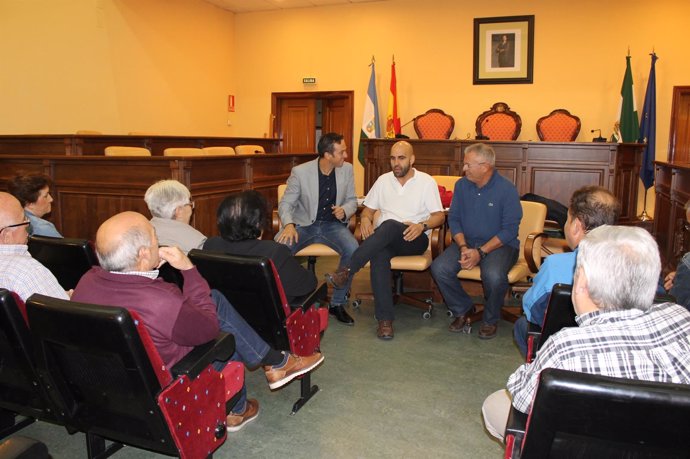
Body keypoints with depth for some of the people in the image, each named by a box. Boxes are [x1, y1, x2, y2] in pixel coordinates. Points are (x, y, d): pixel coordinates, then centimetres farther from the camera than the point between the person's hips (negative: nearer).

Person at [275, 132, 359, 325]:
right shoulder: (300, 172, -8)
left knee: (353, 250, -29)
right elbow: (286, 203, -4)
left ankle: (337, 303, -8)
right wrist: (289, 224, -25)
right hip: (304, 224, -2)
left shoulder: (347, 169, 0)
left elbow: (352, 200, 10)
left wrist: (345, 210, -14)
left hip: (332, 225, 2)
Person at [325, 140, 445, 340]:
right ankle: (385, 319, -36)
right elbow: (368, 209, 19)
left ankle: (347, 271, -37)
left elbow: (439, 216, 1)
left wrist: (422, 226, -19)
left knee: (390, 226, -37)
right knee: (379, 254, -35)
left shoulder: (426, 181, 5)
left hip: (414, 240, -2)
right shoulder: (383, 180, 17)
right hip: (385, 239, 3)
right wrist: (365, 219, -6)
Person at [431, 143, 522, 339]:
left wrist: (480, 252, -22)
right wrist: (463, 247, -12)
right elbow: (453, 218, 6)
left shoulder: (506, 189, -11)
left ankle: (490, 320, -3)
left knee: (493, 275, -35)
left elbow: (509, 230, -13)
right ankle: (462, 310, 5)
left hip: (499, 244, -4)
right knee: (439, 268, -21)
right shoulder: (461, 185, 4)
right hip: (467, 241, 5)